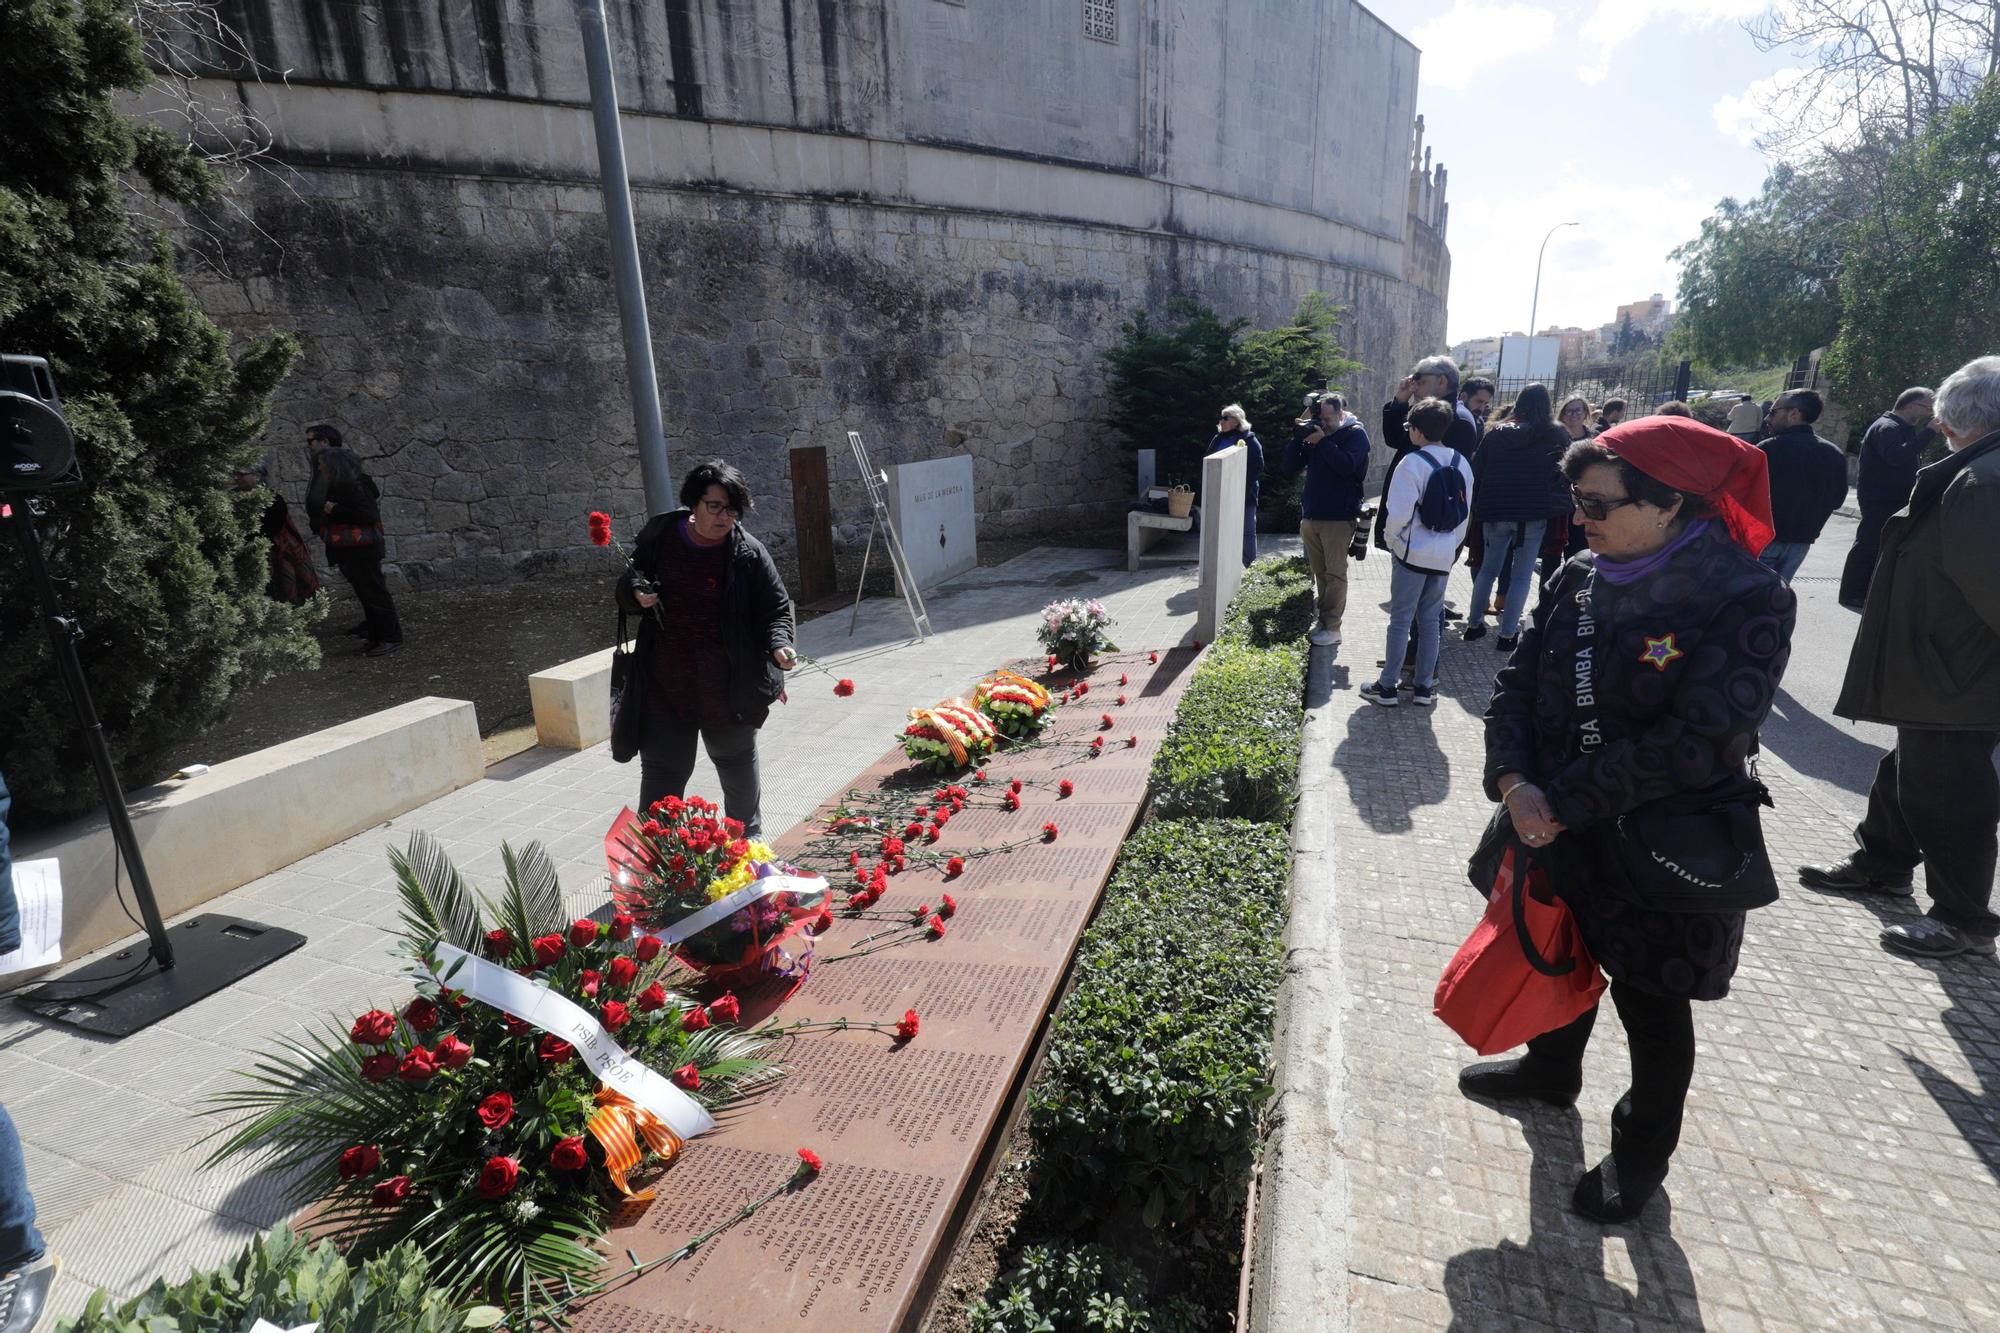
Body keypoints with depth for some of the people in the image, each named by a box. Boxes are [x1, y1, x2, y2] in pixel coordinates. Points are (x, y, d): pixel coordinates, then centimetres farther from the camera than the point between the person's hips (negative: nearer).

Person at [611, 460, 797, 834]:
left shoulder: (749, 553, -9)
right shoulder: (659, 536, -2)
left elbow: (776, 609, -6)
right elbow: (626, 588, 12)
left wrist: (779, 645, -25)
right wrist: (636, 594, -12)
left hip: (728, 687, 0)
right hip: (664, 686, 1)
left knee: (738, 765, 21)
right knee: (662, 776, 5)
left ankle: (748, 837, 45)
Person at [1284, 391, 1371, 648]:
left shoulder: (1355, 433, -2)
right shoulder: (1313, 433, 11)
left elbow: (1347, 466, -19)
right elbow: (1290, 468, 8)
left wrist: (1322, 442, -18)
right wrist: (1298, 438, -4)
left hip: (1338, 518, -5)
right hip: (1310, 516, 5)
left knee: (1335, 573, -4)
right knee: (1320, 572, 10)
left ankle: (1332, 628, -3)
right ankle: (1322, 620, 16)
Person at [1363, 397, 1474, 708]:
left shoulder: (1413, 463, -15)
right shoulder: (1461, 463, 4)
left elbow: (1399, 512, -17)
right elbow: (1466, 512, 11)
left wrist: (1393, 541, 1)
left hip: (1413, 553, -5)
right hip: (1444, 555, 6)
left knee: (1400, 619, 1)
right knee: (1431, 619, 12)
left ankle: (1387, 687, 6)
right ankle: (1424, 687, 17)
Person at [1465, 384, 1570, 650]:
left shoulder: (1496, 434, 2)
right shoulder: (1556, 434, -2)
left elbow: (1476, 470, 4)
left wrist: (1478, 507, 13)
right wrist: (1558, 503, 11)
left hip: (1496, 512, 2)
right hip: (1534, 514, -2)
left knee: (1488, 569, 17)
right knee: (1522, 575, 4)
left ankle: (1474, 625, 20)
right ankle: (1507, 634, 3)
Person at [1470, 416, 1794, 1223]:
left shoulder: (1747, 603, -21)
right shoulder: (1580, 577, -2)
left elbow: (1689, 745, -27)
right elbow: (1517, 682, -3)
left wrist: (1560, 803, -25)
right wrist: (1513, 781, -17)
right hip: (1557, 828, 6)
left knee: (1651, 1005, 13)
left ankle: (1642, 1151, 38)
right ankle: (1551, 1070, 53)